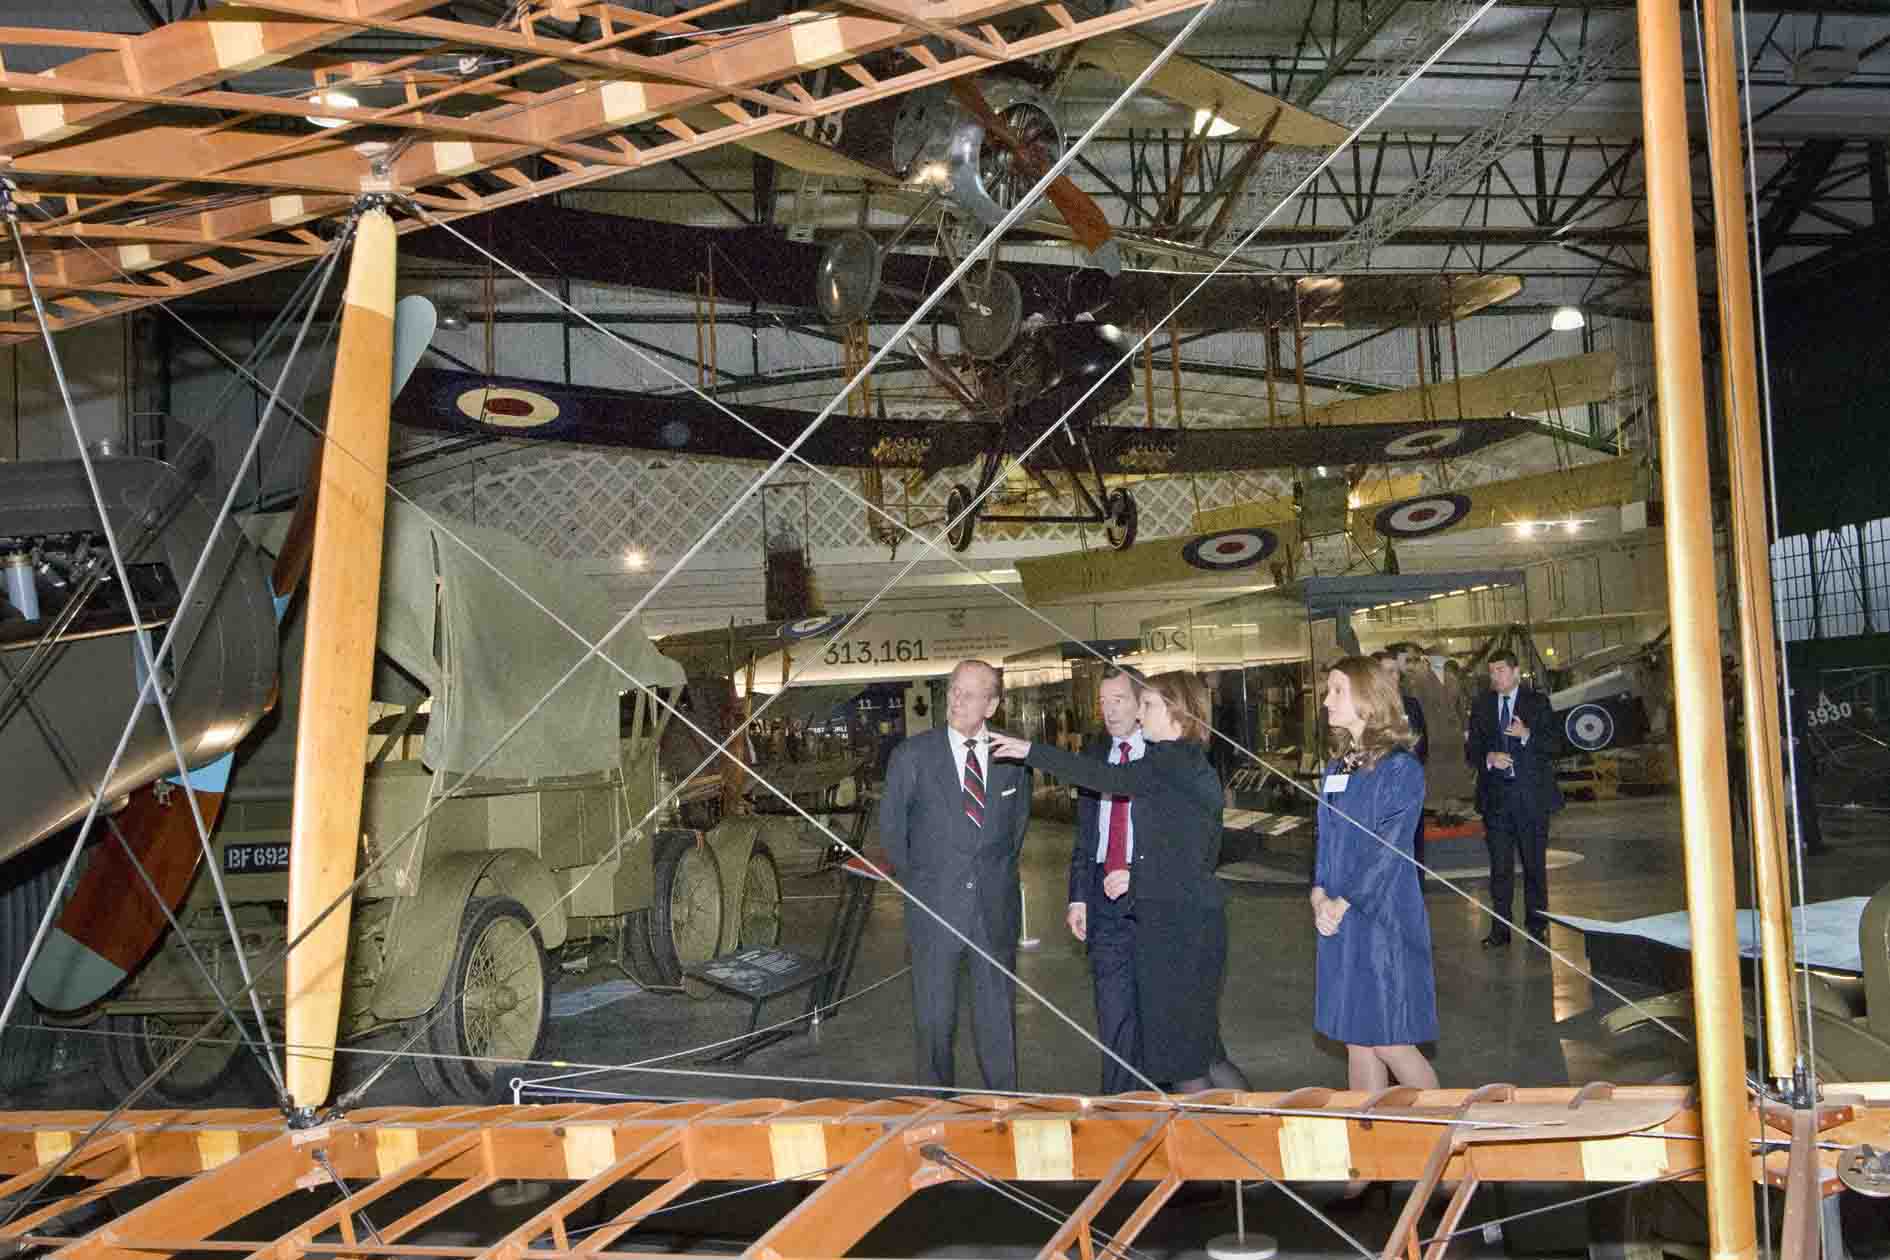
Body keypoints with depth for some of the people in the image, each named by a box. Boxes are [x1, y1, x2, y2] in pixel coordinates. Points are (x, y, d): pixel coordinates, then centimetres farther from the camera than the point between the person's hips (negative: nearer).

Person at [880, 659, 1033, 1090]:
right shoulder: (912, 756, -5)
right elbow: (890, 826, 6)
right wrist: (914, 881, 8)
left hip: (996, 908, 1)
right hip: (935, 908, -1)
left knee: (998, 1014, 11)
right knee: (934, 1017, 8)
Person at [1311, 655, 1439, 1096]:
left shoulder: (1401, 769, -11)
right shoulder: (1336, 768, 11)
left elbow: (1388, 849, -15)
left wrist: (1342, 904, -15)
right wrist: (1319, 894, -4)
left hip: (1385, 918, -7)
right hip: (1340, 922, 7)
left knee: (1390, 1042, -1)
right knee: (1356, 1042, 11)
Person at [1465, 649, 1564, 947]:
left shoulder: (1537, 702, 2)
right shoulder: (1482, 707, 10)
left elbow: (1555, 745, -2)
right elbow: (1472, 749, 9)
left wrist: (1527, 735, -18)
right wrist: (1488, 757, -11)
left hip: (1532, 795, -2)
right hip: (1495, 796, 2)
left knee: (1535, 863, 7)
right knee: (1500, 866, 2)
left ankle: (1536, 924, 19)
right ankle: (1500, 929, 7)